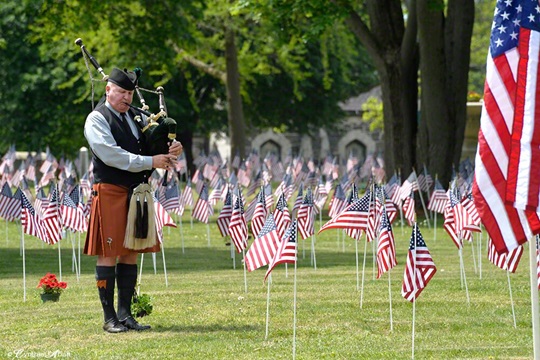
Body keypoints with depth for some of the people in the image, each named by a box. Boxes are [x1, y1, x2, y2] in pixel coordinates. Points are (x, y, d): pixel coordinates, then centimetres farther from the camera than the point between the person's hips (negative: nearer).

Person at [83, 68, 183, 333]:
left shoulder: (136, 117, 14)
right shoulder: (97, 119, -6)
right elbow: (112, 155, -18)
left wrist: (173, 149, -8)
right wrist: (150, 162, -20)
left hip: (137, 192, 7)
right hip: (110, 193, -7)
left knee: (131, 254, 8)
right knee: (108, 255, -4)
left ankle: (125, 314, 14)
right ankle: (109, 317, 1)